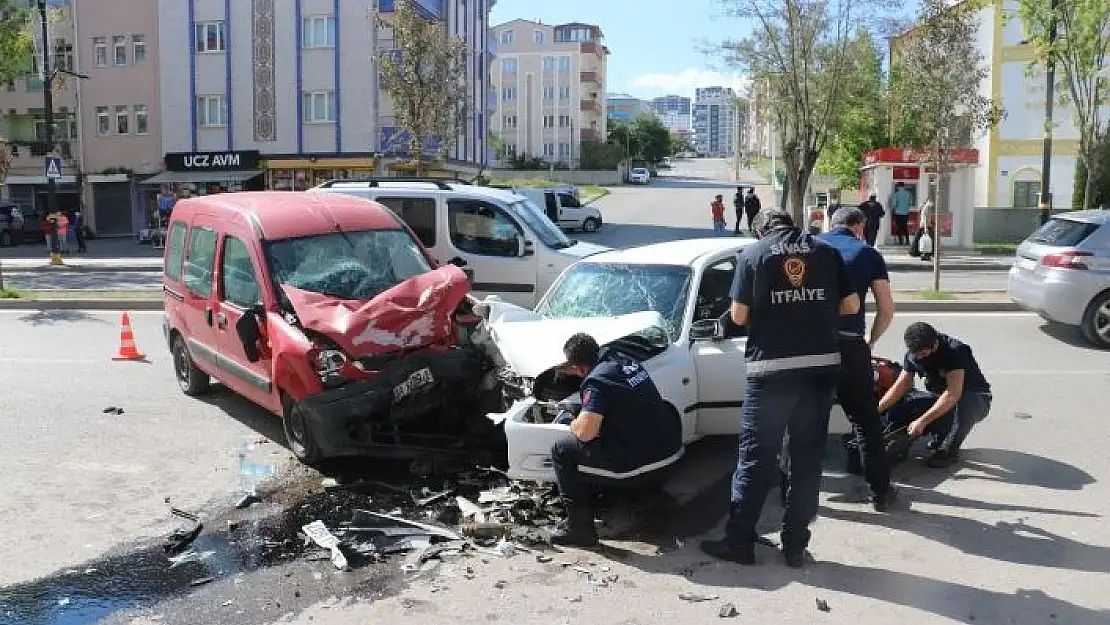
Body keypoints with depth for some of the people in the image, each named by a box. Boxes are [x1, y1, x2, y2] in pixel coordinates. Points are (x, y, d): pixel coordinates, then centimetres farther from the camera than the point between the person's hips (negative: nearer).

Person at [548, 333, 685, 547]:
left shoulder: (596, 381, -15)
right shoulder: (624, 360, 11)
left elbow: (586, 431, -25)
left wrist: (574, 425, -1)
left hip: (640, 464, -9)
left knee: (562, 450, 3)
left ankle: (579, 526, 3)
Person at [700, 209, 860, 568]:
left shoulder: (752, 253, 2)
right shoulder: (826, 251, 9)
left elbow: (738, 316, 0)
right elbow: (851, 305, 9)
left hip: (771, 369, -3)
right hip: (822, 366, 3)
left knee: (755, 457, 6)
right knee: (807, 458, 10)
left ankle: (738, 542, 11)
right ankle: (795, 546, 15)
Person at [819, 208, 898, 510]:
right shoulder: (868, 254, 10)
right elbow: (887, 310, 8)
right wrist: (870, 341, 23)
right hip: (849, 344, -1)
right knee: (866, 421, 13)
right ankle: (880, 491, 20)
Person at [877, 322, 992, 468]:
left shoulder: (954, 351, -29)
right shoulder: (912, 355, -8)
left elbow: (953, 394, -39)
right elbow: (900, 387, -5)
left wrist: (922, 421, -42)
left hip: (977, 399, -5)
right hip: (939, 398, 6)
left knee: (965, 403, -42)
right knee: (897, 408, -16)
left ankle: (949, 450, -17)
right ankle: (941, 433, 6)